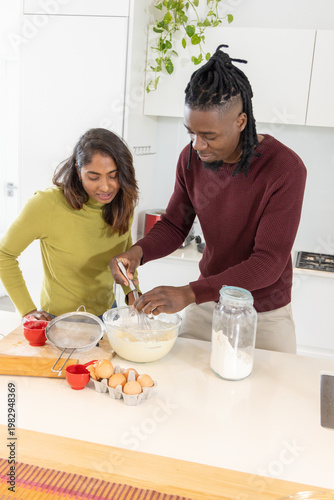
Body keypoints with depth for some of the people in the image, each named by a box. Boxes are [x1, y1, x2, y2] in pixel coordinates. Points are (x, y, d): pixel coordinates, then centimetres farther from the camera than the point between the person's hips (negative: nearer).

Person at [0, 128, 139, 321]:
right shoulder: (47, 205, -24)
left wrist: (132, 293, -1)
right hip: (60, 320, -6)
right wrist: (28, 310, -11)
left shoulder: (123, 204, -8)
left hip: (107, 312, 6)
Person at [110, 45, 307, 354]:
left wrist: (189, 293, -35)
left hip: (265, 317, -3)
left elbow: (268, 263, -27)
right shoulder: (191, 158, -9)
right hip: (207, 302, 4)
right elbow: (174, 225, 2)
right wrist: (138, 252, -21)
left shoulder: (285, 169, -25)